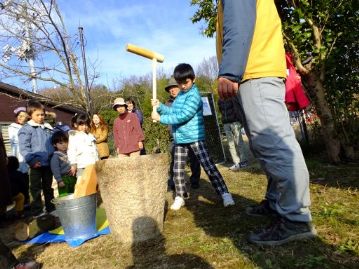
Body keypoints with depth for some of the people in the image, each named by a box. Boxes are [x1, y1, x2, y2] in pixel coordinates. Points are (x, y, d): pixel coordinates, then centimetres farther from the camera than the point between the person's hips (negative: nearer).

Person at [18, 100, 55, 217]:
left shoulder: (48, 128, 9)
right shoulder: (26, 129, -7)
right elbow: (24, 148, -14)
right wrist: (32, 160, -23)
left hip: (48, 163, 5)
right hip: (36, 164, -5)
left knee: (48, 187, 17)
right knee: (36, 188, 8)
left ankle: (51, 208, 29)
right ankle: (37, 211, 19)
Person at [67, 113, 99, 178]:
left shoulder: (90, 136, 15)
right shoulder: (73, 137, -3)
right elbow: (71, 151, -9)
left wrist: (97, 162, 17)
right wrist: (73, 164, -13)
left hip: (92, 165, 6)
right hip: (81, 166, -6)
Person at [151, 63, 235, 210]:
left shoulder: (194, 95, -15)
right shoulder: (180, 95, 14)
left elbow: (182, 116, -22)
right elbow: (173, 111, 15)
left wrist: (160, 118, -16)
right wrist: (160, 106, 0)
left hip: (195, 138, -7)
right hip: (179, 139, 8)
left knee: (209, 167, -6)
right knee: (177, 170, 11)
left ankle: (225, 194, 3)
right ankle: (180, 197, 25)